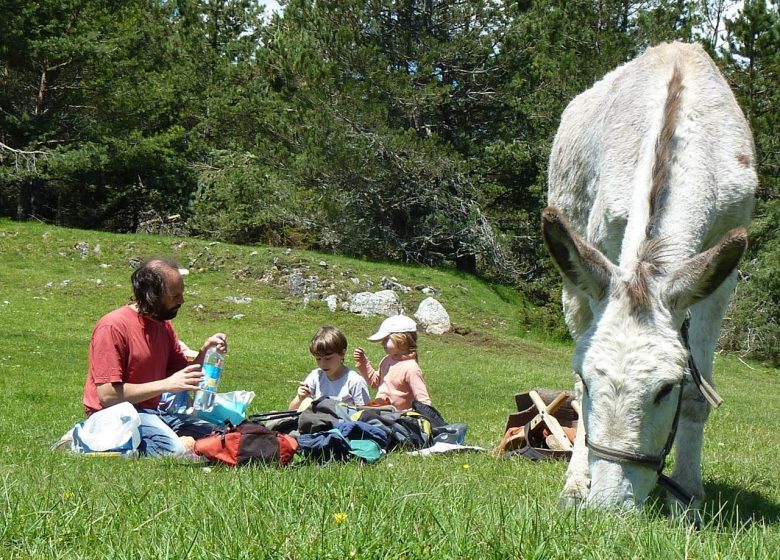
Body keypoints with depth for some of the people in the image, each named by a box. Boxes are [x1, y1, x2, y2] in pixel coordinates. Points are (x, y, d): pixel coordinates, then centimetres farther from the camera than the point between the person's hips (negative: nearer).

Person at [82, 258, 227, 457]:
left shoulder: (163, 324, 11)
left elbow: (185, 376, 13)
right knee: (174, 449, -32)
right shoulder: (113, 327, -15)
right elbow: (107, 395, -21)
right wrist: (166, 385, -21)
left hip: (152, 411, 8)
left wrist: (205, 350, -5)